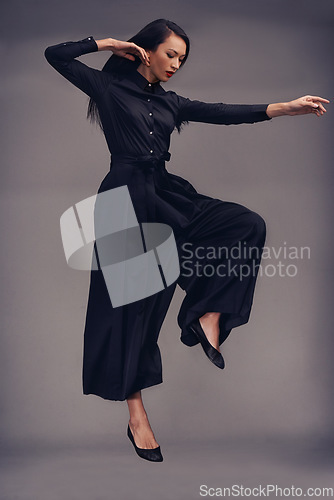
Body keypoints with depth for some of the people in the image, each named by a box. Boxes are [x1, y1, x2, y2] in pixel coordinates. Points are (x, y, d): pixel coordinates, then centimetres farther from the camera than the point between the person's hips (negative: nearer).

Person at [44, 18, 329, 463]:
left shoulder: (170, 102, 18)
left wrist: (285, 107, -1)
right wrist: (110, 43, 4)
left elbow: (221, 114, 8)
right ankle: (136, 414, 4)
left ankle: (207, 317, -11)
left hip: (166, 194, 6)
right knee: (130, 303, -4)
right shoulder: (110, 87, 5)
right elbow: (56, 55, 1)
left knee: (248, 225, -13)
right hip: (127, 200, -6)